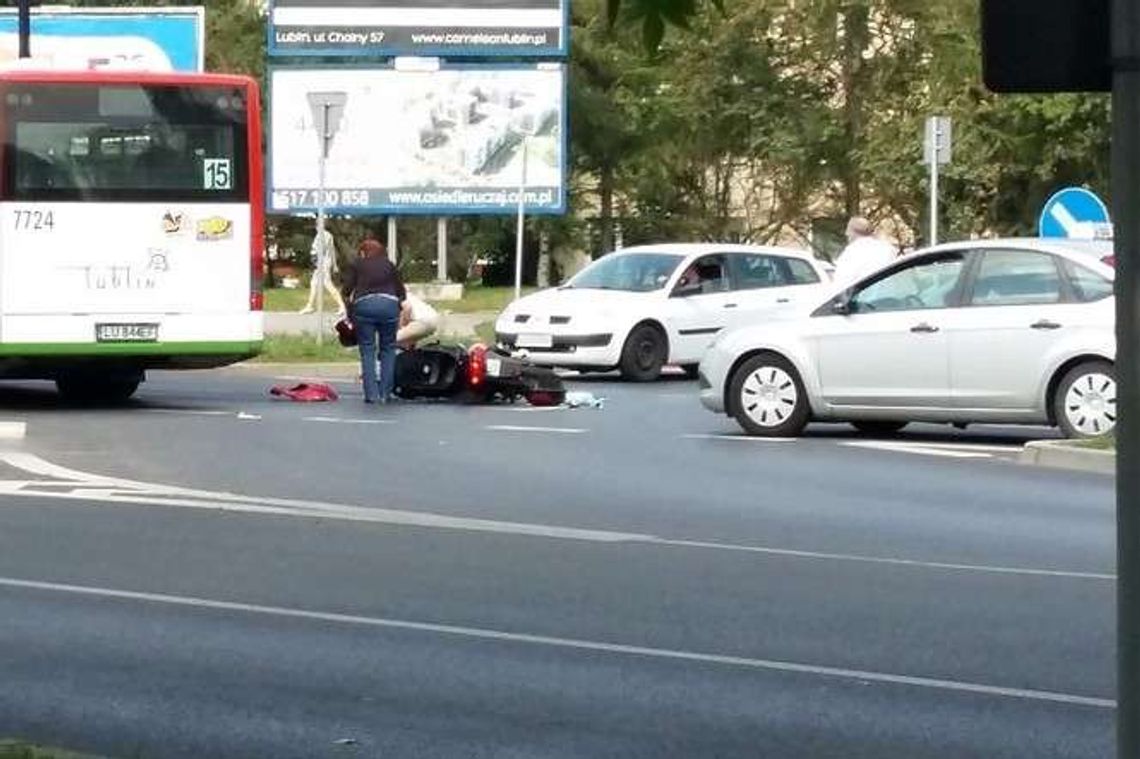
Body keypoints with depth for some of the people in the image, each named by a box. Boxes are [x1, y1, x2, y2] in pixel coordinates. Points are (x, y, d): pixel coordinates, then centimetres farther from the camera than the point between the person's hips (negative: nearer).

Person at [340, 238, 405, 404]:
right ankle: (385, 393, 5)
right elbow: (402, 292, 19)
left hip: (364, 304, -1)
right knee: (388, 349, 11)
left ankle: (371, 394, -4)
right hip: (389, 304, 1)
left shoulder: (356, 265, 19)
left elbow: (346, 290, 8)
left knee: (367, 351, 4)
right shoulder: (389, 265, 24)